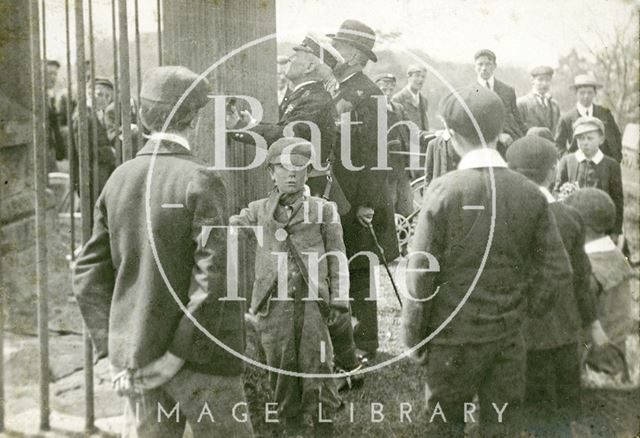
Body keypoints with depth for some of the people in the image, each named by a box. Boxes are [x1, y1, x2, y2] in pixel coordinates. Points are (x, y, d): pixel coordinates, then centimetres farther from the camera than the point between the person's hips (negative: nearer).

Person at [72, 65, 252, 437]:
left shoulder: (119, 179, 2)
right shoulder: (201, 182, -15)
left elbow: (89, 276, 4)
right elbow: (213, 281, -21)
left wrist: (113, 351, 5)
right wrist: (178, 354, -13)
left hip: (133, 359, 6)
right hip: (200, 355, -5)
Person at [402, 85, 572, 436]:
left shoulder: (444, 190, -15)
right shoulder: (530, 194, -5)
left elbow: (422, 273, -13)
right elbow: (557, 272, -2)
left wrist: (414, 336, -2)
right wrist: (525, 311, 13)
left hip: (455, 336, -3)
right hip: (509, 338, 3)